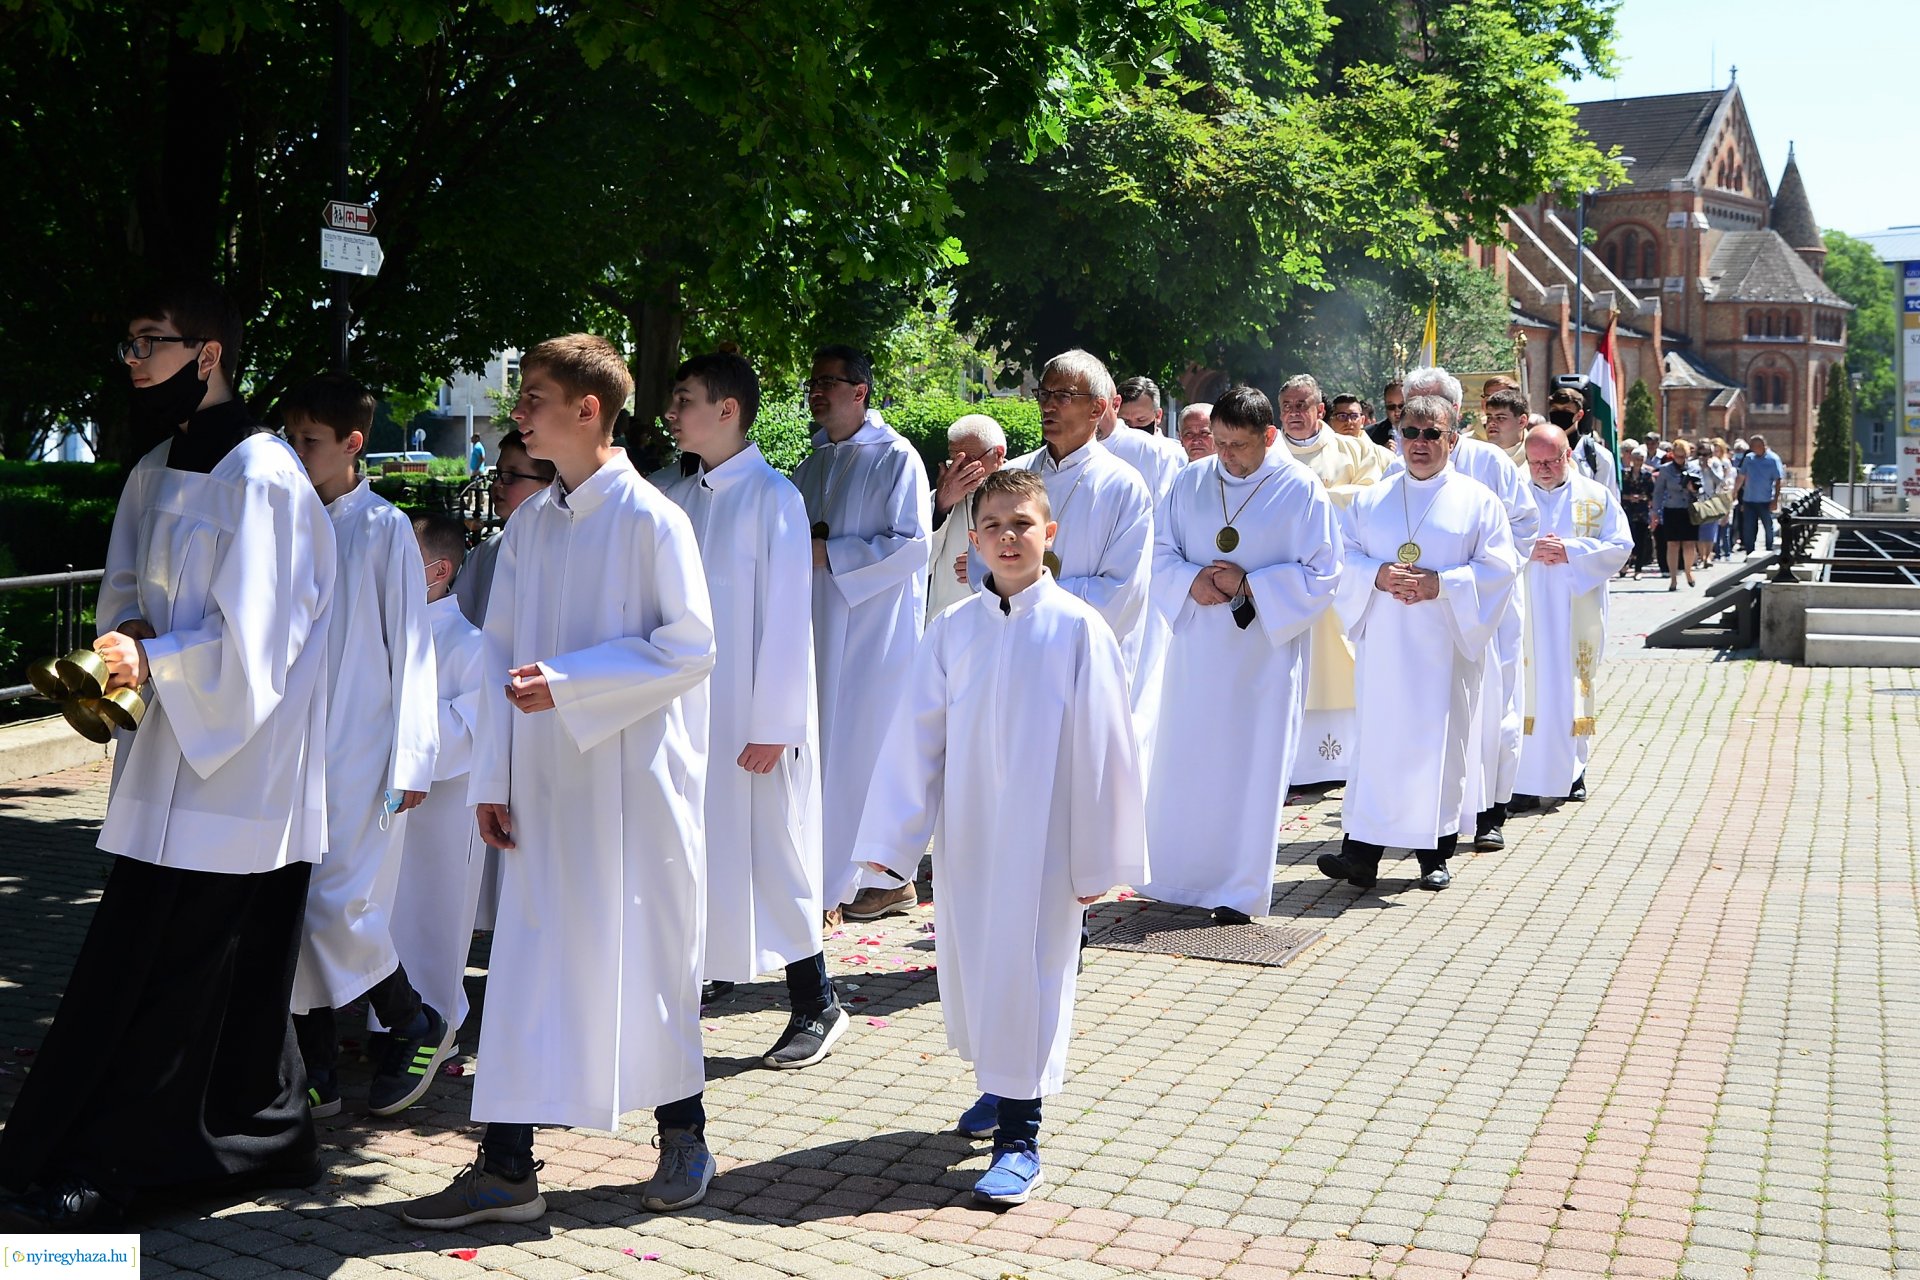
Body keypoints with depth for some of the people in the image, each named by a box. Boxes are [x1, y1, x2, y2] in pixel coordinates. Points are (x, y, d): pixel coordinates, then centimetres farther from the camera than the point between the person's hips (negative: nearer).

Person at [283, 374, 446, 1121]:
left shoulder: (384, 528, -5)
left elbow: (410, 650, -5)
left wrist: (409, 765, -9)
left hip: (361, 759, -5)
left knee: (340, 911, -9)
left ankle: (416, 1027, 15)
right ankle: (317, 1076, 16)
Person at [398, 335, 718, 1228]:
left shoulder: (649, 520, -10)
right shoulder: (529, 524, 9)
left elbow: (689, 648, -13)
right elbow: (502, 652, 11)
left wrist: (566, 682, -19)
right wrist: (493, 776, 7)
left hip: (634, 783, -5)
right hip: (545, 783, 6)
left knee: (648, 958, 6)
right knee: (528, 960, 6)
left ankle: (683, 1137, 26)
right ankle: (506, 1166, 13)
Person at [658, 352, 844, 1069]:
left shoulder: (774, 498, -11)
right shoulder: (679, 499, 8)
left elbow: (786, 618, -13)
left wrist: (774, 724, -15)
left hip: (756, 715, -6)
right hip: (691, 710, 6)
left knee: (772, 850, 0)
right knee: (702, 847, 11)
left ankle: (816, 1007, 11)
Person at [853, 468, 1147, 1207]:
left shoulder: (1078, 630, -9)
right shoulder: (952, 631, 1)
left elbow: (1101, 750, -6)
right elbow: (916, 738, 2)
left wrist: (1096, 859, -6)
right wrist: (893, 838, 0)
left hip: (1042, 840, -4)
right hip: (966, 835, 4)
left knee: (1029, 971, -1)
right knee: (970, 963, 14)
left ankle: (1018, 1137, 8)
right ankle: (1001, 1084, 37)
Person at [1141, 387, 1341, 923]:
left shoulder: (1302, 490, -6)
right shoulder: (1191, 482, 6)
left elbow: (1322, 576, -7)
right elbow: (1160, 551, 8)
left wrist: (1248, 586, -16)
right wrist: (1192, 580, -13)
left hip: (1263, 652, -3)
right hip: (1195, 644, 4)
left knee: (1252, 764, 1)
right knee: (1182, 759, 8)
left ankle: (1238, 888, 11)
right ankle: (1179, 873, 23)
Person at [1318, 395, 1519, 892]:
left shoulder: (1478, 501, 4)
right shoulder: (1370, 500, 11)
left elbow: (1499, 567, -2)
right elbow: (1343, 556, 8)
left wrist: (1440, 583, -15)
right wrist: (1377, 575, -12)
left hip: (1446, 644, -1)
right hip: (1384, 643, 1)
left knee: (1441, 741, 2)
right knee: (1377, 736, -4)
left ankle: (1435, 851, 13)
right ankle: (1361, 850, -5)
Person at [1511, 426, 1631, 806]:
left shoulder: (1596, 497, 7)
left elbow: (1620, 546, 1)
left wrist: (1570, 551, -12)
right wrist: (1528, 551, -16)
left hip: (1577, 614, 1)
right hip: (1524, 614, -1)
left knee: (1572, 688, 4)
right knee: (1527, 687, -6)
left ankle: (1572, 770, 14)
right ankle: (1523, 771, -4)